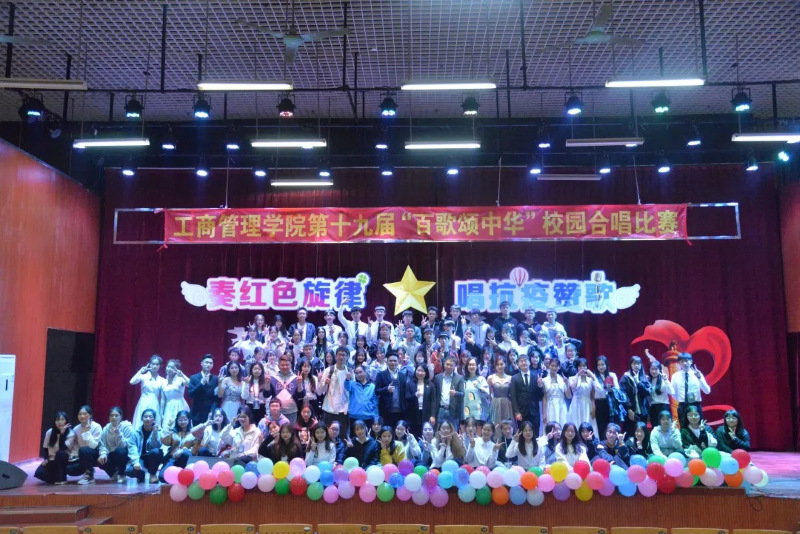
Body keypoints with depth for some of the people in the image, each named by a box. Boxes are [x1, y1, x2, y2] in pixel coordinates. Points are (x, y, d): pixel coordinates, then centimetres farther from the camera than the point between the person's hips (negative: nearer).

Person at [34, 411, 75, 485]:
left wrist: (62, 433, -31)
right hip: (51, 459, 3)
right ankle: (55, 478, 13)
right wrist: (45, 459, -9)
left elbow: (63, 448, -28)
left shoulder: (71, 433, -16)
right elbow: (45, 448, 5)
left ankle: (61, 479, -19)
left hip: (63, 459, -3)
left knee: (60, 453, -36)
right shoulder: (50, 432, -5)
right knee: (39, 473, -21)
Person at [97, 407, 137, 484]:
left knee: (119, 450, -36)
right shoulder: (106, 428, -3)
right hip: (113, 455, 3)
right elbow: (103, 445, -5)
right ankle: (113, 473, 9)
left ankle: (121, 474, -10)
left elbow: (124, 445, -23)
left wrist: (118, 434, -36)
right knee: (101, 461, -27)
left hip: (125, 454, -3)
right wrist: (103, 453, -26)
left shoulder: (127, 427, -15)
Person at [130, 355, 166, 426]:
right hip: (144, 405, -2)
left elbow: (162, 398, 7)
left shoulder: (162, 380, 6)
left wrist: (161, 413, 5)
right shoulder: (144, 376, 0)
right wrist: (141, 371, -12)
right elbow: (132, 382, -19)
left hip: (155, 406, 2)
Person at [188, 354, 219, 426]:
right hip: (197, 414, 0)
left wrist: (212, 412, -8)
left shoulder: (216, 379, 6)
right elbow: (190, 394, -5)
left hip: (211, 415, 0)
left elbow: (217, 398, 3)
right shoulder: (194, 378, 6)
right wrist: (201, 383, -14)